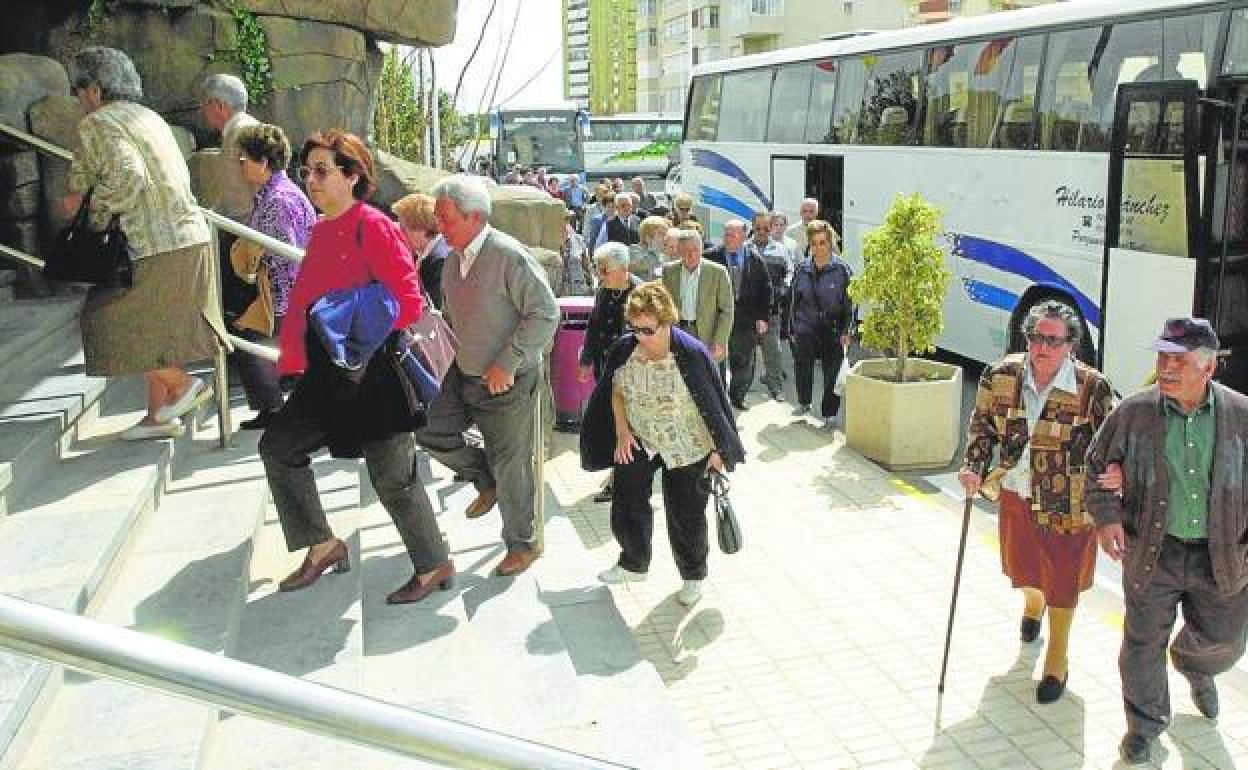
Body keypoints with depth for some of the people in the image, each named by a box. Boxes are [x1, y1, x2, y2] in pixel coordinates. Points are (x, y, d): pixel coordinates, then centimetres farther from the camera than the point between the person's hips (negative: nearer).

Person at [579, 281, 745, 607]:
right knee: (627, 501, 5)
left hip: (686, 446, -4)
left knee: (685, 512, 5)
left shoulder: (691, 354, -22)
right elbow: (616, 391, 7)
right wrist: (621, 431, -4)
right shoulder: (624, 349, -10)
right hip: (638, 441, 4)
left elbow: (712, 404, -13)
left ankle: (693, 576, 28)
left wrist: (718, 449, -8)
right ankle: (634, 563, 30)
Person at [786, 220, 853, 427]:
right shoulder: (802, 269, 5)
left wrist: (846, 331, -7)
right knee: (802, 369, 6)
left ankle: (829, 413, 17)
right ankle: (803, 403, 33)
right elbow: (793, 300, 12)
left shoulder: (841, 269, -4)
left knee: (832, 374, 2)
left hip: (833, 332, -2)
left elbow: (849, 303, -2)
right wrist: (791, 329, 11)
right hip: (805, 330, 2)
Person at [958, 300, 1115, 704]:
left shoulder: (1093, 388, -18)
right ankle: (1032, 603, 62)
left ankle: (1057, 661, 32)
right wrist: (974, 467, -8)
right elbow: (982, 425, 4)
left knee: (1062, 582, 10)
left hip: (1068, 503, -3)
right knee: (1022, 565, 24)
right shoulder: (1000, 376, -9)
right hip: (1017, 494, 4)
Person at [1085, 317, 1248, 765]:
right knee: (1144, 641, 8)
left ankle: (1195, 667, 55)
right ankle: (1145, 724, 30)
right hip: (1152, 551, -1)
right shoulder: (1134, 412, -8)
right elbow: (1097, 464, 2)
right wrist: (1107, 516, -10)